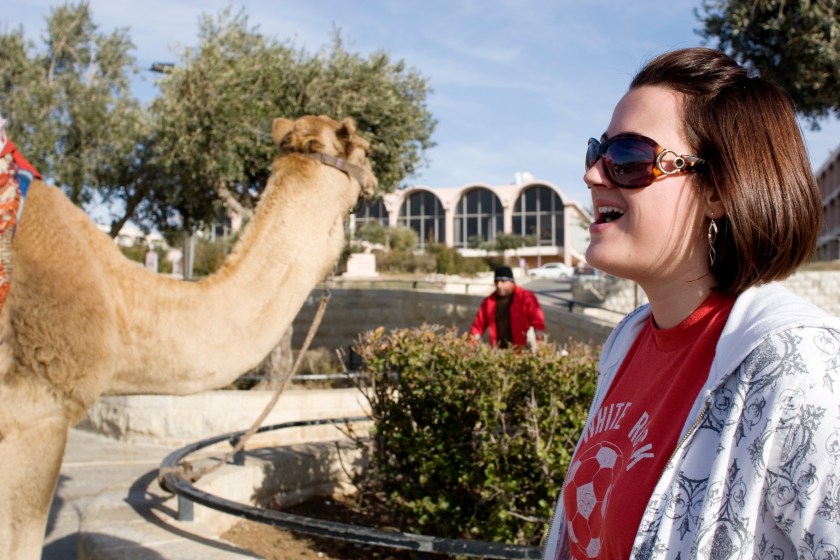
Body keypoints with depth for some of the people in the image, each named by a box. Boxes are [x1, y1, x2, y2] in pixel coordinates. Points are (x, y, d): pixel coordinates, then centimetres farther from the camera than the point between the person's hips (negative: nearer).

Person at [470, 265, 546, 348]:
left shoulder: (526, 298, -4)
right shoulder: (489, 301, 9)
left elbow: (537, 319, -12)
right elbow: (479, 324, 13)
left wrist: (539, 338, -28)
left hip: (522, 350, -3)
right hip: (498, 350, 3)